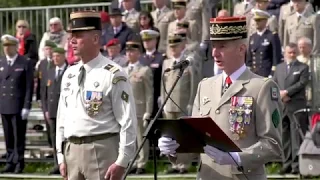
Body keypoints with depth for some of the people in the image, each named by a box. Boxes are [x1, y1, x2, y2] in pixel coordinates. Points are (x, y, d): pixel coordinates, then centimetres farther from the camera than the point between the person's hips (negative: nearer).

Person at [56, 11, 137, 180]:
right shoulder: (69, 74, 12)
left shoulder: (113, 75, -9)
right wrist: (61, 157, 11)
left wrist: (122, 161, -15)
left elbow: (128, 122, -11)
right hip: (72, 150, 7)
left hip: (101, 150, -7)